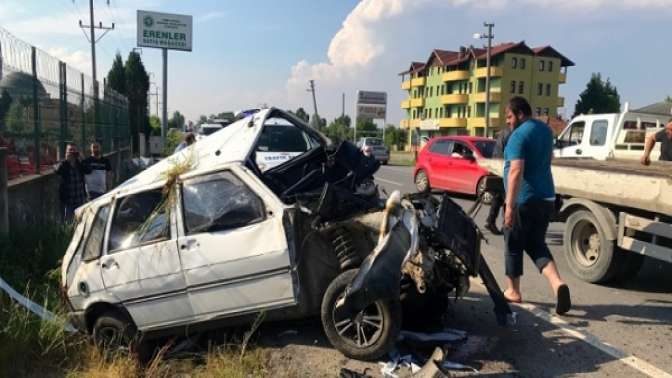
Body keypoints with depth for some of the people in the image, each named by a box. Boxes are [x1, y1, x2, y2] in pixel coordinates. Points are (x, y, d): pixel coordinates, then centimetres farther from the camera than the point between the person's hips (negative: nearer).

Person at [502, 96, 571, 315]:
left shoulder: (519, 135, -16)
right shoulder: (546, 130, 12)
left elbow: (516, 171, -26)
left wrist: (510, 205, -29)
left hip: (523, 200, -8)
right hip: (545, 198, 8)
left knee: (514, 245, 9)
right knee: (536, 244, 14)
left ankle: (513, 292, 19)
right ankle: (557, 283, -8)